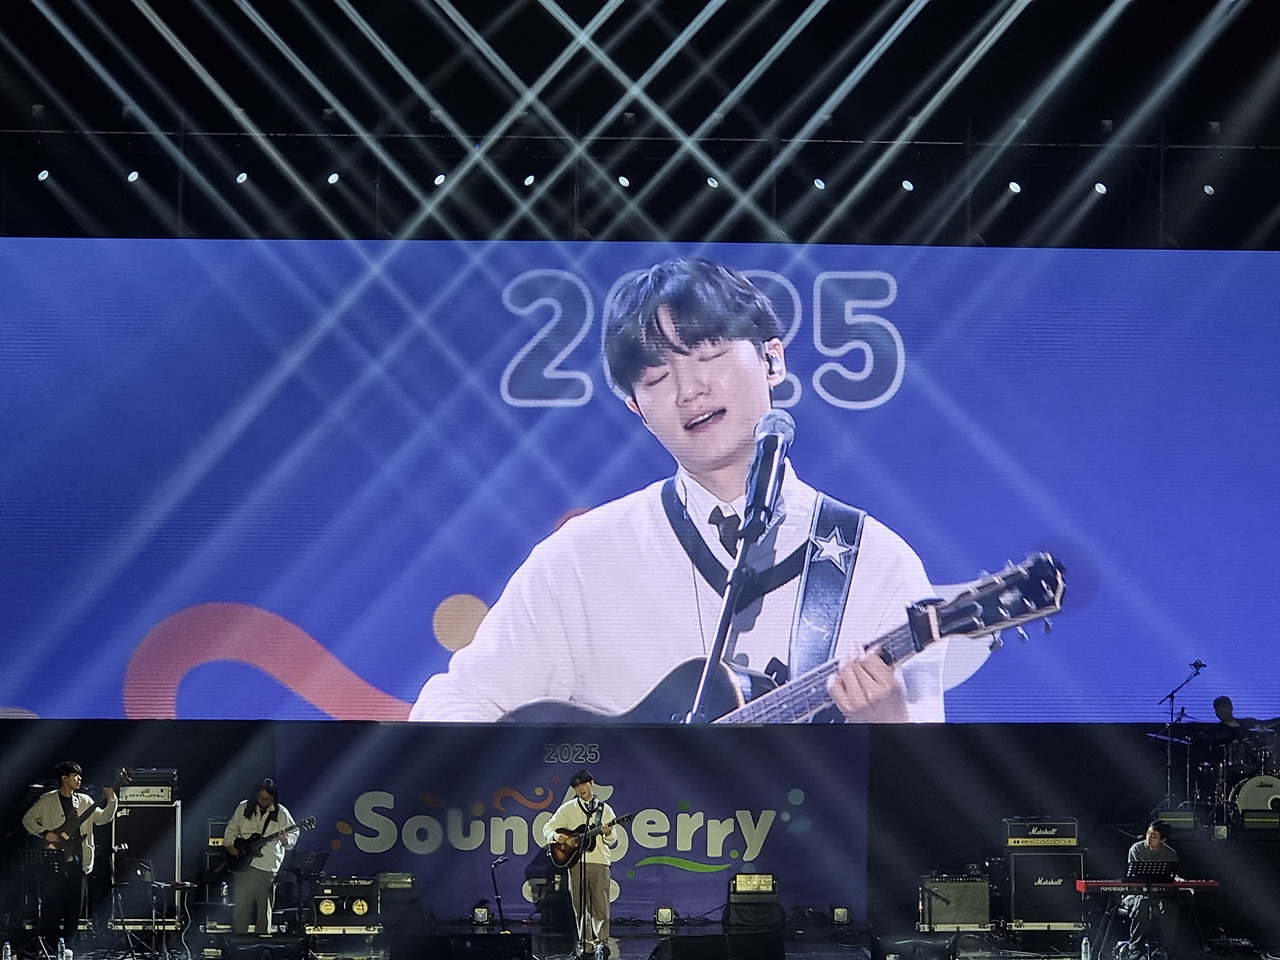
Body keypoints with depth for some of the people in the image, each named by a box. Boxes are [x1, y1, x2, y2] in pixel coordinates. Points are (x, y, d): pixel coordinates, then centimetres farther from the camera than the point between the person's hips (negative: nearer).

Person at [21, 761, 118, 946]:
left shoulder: (84, 801, 13)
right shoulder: (47, 800, 2)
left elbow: (102, 818, 5)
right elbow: (28, 819, 2)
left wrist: (111, 801, -10)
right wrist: (44, 834, -11)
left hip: (77, 862, 4)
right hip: (54, 861, -4)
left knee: (74, 909, 6)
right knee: (51, 906, -5)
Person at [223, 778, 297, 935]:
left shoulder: (281, 813, -2)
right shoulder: (244, 808, 6)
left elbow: (294, 835, 1)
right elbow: (232, 828, 17)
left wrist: (285, 840, -20)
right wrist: (229, 845, 3)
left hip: (268, 866, -2)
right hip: (243, 862, 2)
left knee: (264, 906, 1)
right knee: (240, 903, 1)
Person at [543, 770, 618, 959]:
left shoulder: (605, 809, 10)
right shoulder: (568, 809, 9)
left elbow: (613, 842, 9)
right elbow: (548, 828, 9)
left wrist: (608, 834, -13)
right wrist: (556, 836, -12)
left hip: (600, 862, 0)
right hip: (576, 862, 0)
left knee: (601, 906, -6)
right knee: (580, 906, 1)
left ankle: (601, 942, 0)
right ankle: (586, 943, 6)